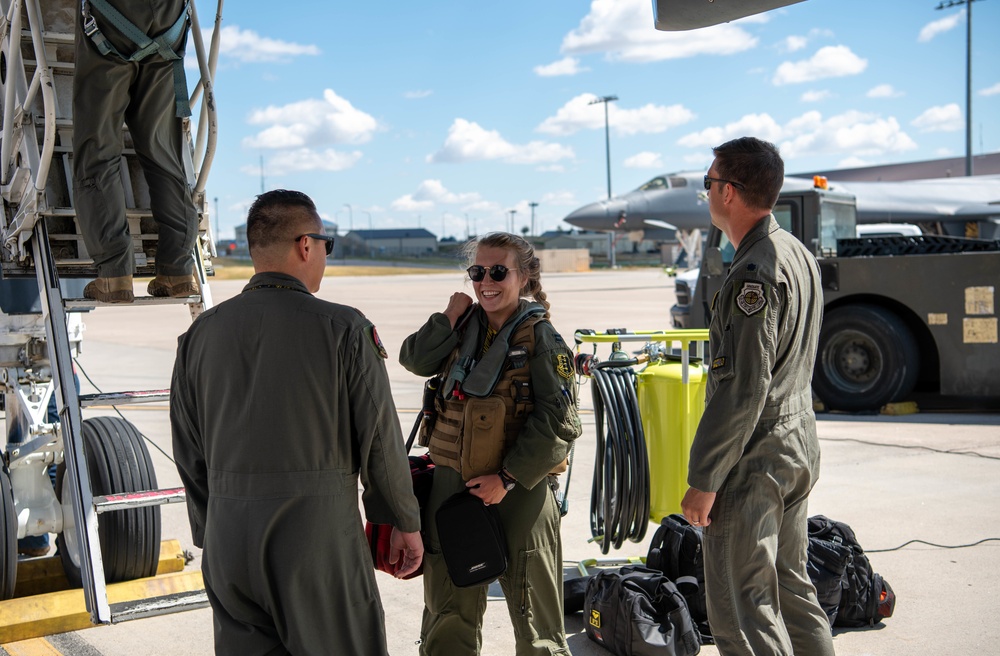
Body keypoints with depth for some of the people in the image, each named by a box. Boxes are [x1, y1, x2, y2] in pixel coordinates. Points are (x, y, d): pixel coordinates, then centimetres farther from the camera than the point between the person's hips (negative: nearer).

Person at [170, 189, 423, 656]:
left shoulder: (201, 334, 6)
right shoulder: (343, 328, -7)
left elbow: (189, 453, 10)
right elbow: (380, 439, -6)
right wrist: (406, 523, 7)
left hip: (228, 535, 4)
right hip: (320, 531, -4)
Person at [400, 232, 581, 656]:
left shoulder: (540, 339, -9)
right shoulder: (465, 327, 8)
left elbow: (557, 422, -15)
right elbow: (415, 361, 1)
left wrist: (508, 478, -18)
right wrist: (449, 318, -6)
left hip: (519, 491, -5)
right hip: (453, 483, 5)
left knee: (532, 608, 6)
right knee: (447, 609, 17)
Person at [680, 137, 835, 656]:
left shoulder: (755, 272, -20)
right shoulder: (799, 254, 11)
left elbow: (744, 389, -24)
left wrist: (703, 480, -19)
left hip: (753, 458, -10)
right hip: (799, 444, 10)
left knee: (740, 609, -2)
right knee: (789, 585, 20)